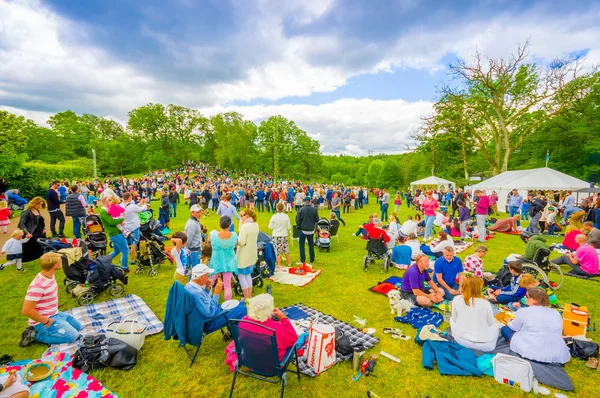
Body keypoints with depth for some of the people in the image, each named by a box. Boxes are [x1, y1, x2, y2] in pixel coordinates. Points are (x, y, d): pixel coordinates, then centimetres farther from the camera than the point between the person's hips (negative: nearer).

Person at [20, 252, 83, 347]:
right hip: (43, 321, -9)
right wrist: (46, 321, -19)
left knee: (77, 326, 16)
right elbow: (26, 310, -28)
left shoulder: (50, 276, -1)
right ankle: (35, 335, -2)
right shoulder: (38, 286, -30)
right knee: (73, 336, -14)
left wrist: (55, 310, 13)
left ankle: (37, 329, 15)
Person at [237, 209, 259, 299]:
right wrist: (242, 220, 4)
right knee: (248, 275, 20)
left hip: (244, 255, -8)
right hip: (252, 254, 8)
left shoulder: (245, 226, -20)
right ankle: (249, 296, 28)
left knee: (241, 275, 3)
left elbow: (241, 242, -21)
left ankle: (246, 298, 7)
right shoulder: (255, 225, 4)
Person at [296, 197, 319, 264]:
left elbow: (298, 220, -10)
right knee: (311, 245, 15)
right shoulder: (314, 210, -7)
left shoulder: (301, 209, -14)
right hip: (311, 230, 3)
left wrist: (298, 226, 9)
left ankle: (302, 260, 11)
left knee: (301, 245, 9)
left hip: (302, 230, -3)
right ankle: (312, 259, 22)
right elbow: (317, 220, 1)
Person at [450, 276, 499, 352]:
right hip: (484, 345, 0)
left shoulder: (456, 299, -9)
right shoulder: (485, 303, -14)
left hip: (461, 340, 1)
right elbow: (490, 323, 2)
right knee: (495, 324, 27)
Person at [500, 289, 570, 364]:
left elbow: (514, 328, 4)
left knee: (505, 329, 12)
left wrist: (510, 322, 28)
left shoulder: (523, 311, -9)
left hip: (530, 352, -7)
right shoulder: (556, 313, 5)